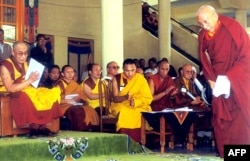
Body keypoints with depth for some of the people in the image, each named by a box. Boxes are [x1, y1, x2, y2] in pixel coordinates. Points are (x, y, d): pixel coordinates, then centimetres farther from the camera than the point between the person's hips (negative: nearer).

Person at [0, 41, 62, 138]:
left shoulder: (26, 64, 14)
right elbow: (10, 89, -17)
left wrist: (35, 80, -8)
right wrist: (29, 81, -21)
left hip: (30, 91, 7)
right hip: (17, 96, -7)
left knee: (51, 95, -12)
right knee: (26, 98, -38)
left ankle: (42, 126, -15)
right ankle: (35, 127, -23)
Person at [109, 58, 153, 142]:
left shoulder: (140, 78, -3)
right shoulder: (117, 78, -3)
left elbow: (148, 98, -6)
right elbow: (115, 98, -8)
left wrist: (135, 102, -24)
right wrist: (125, 97, -28)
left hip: (138, 106, 0)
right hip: (121, 106, 0)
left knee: (139, 115, -31)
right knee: (124, 113, -32)